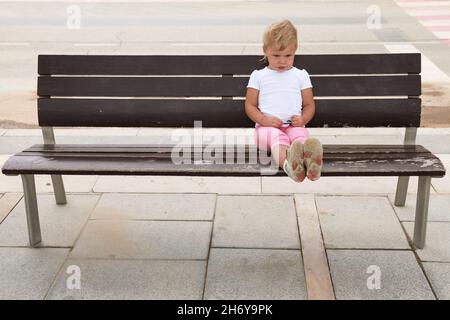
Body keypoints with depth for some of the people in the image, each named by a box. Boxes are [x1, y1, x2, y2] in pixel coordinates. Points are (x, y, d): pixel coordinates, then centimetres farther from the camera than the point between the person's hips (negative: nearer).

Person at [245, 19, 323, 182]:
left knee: (300, 135, -35)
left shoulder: (301, 75, 19)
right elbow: (250, 105, 12)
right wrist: (263, 119, -9)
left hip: (294, 125, 2)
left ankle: (309, 160, -70)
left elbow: (309, 104, 19)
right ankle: (288, 164, -71)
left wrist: (303, 119, -5)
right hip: (267, 126, -1)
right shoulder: (258, 76, 16)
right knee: (278, 138, -37)